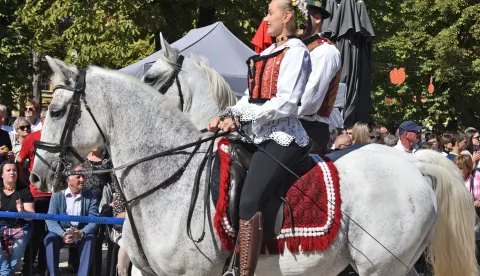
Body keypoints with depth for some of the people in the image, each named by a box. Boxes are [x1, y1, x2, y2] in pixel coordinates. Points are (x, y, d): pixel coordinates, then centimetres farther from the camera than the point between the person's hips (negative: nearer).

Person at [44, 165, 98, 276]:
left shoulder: (90, 196, -1)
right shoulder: (57, 195, -4)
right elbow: (50, 220, -12)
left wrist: (81, 233, -30)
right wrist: (63, 234, -31)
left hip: (82, 233, 0)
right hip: (61, 232, 0)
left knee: (90, 238, -32)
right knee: (50, 238, -31)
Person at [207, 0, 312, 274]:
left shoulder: (296, 51, -7)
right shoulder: (270, 53, 20)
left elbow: (285, 104, -16)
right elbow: (253, 97, 19)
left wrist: (240, 117, -14)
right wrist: (227, 116, 1)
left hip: (281, 138, -11)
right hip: (260, 137, 11)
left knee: (249, 202, -25)